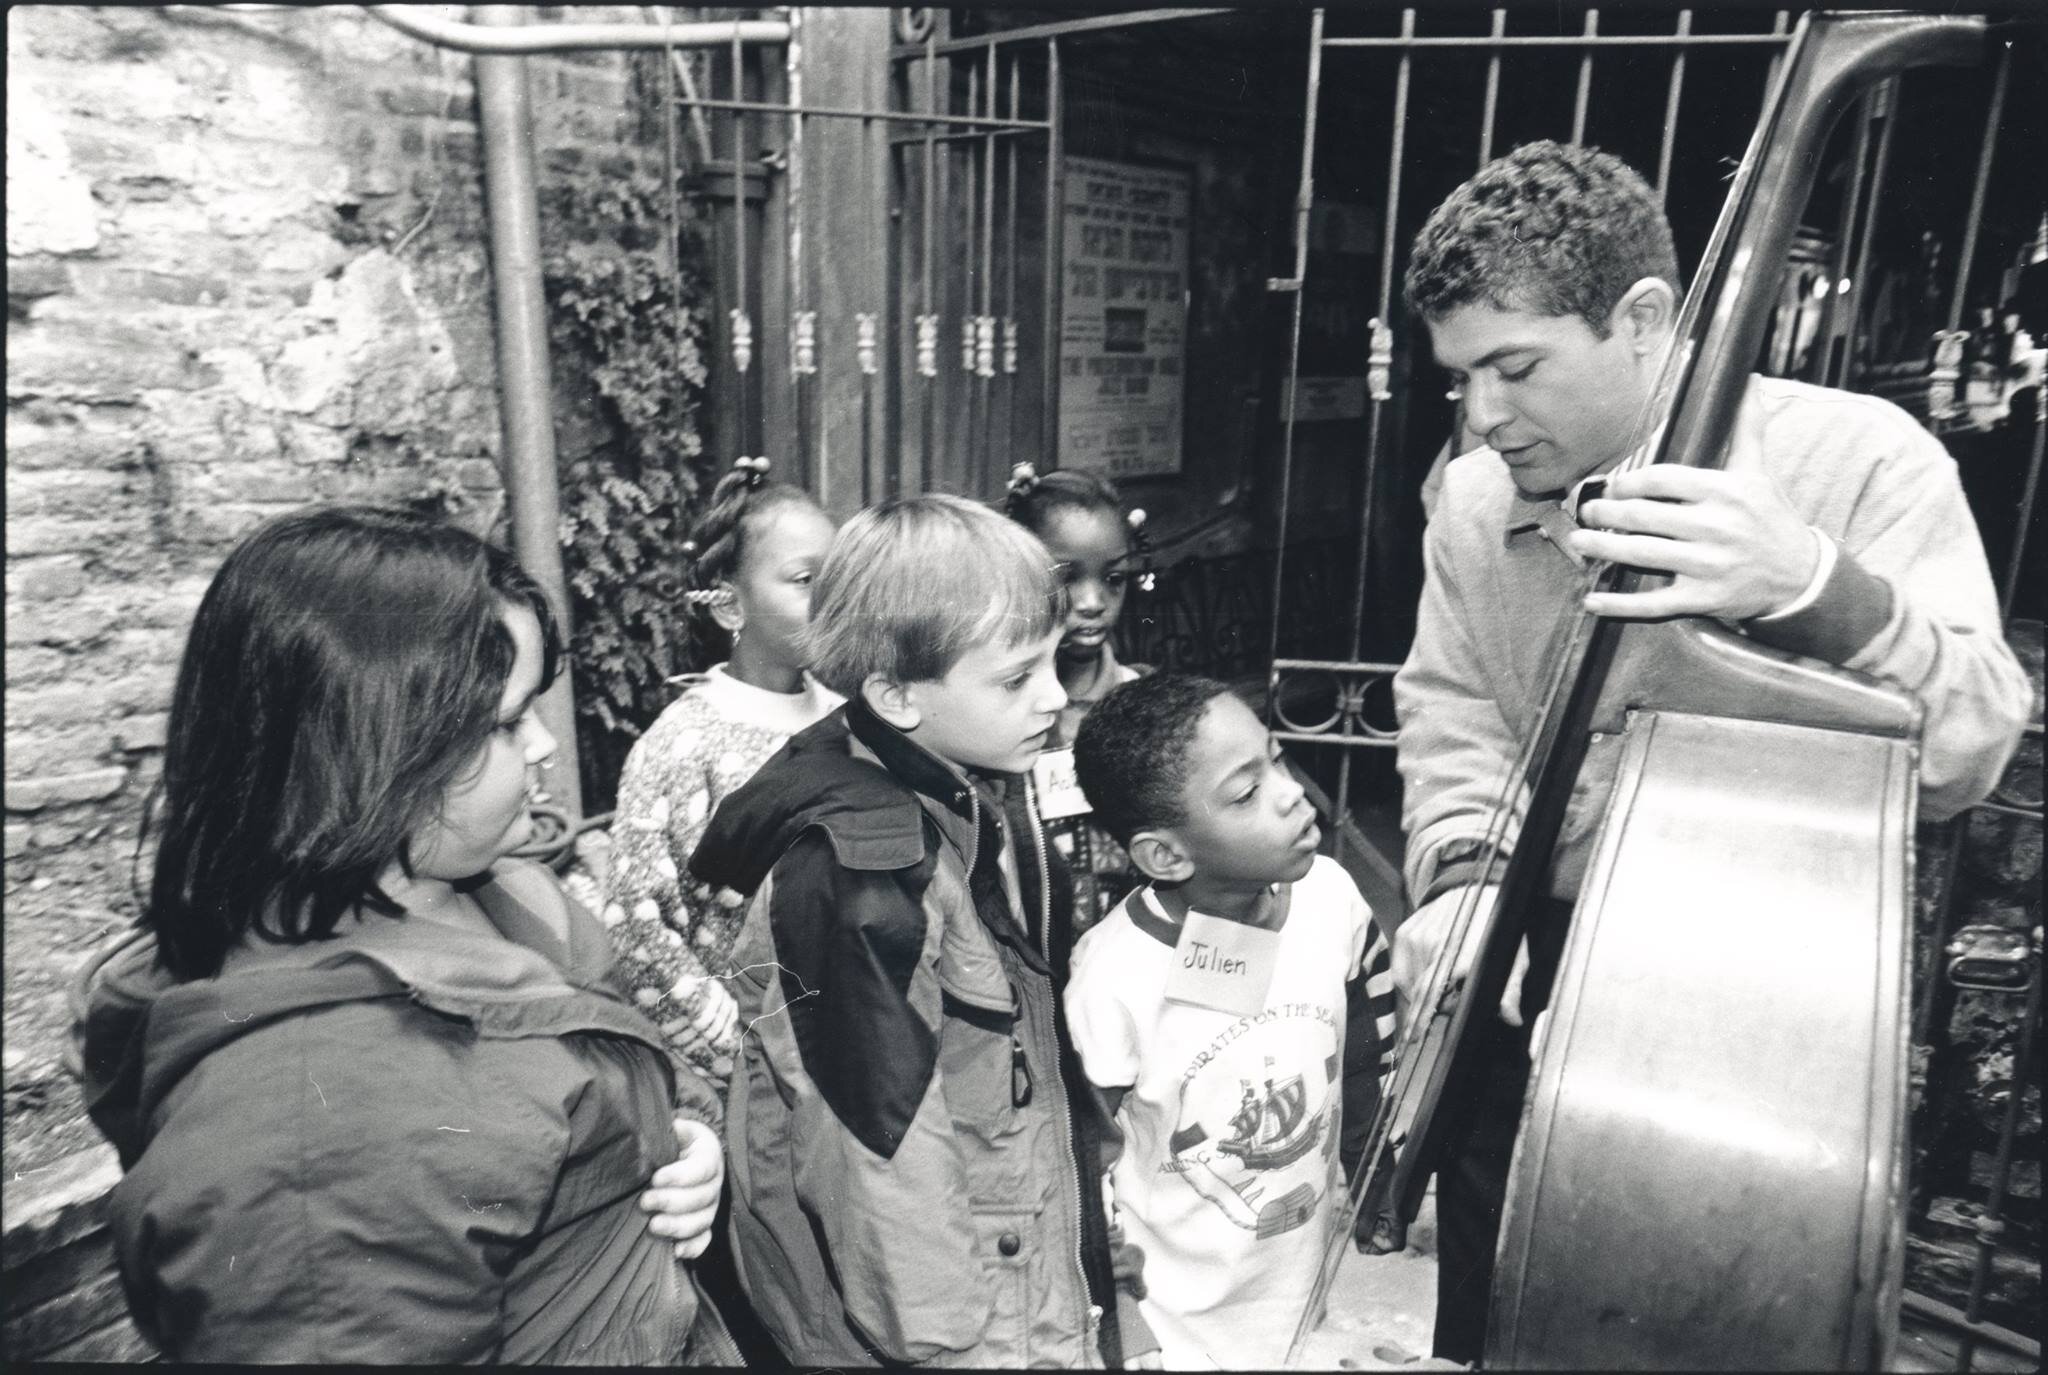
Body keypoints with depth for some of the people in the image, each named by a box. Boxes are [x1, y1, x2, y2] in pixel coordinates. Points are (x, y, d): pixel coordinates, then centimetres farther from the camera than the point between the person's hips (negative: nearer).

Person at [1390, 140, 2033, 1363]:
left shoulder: (1866, 462, -17)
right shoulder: (1473, 500, -4)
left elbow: (1966, 755, -24)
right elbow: (1451, 715, 1)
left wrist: (1812, 588, -42)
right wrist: (1461, 876, -17)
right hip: (1529, 984, 4)